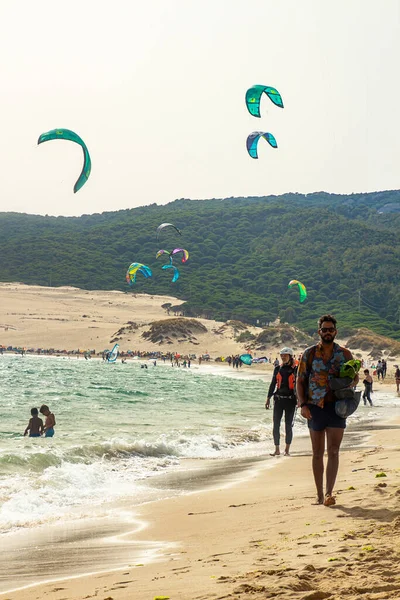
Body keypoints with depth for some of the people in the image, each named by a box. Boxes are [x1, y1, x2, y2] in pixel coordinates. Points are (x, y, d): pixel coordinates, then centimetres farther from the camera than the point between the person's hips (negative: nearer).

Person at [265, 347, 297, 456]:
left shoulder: (295, 369, -1)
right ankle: (277, 449, 6)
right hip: (278, 399, 3)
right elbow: (273, 384, 12)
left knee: (288, 425, 1)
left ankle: (287, 450, 10)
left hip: (290, 400, -3)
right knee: (276, 424, 0)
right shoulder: (278, 369, 8)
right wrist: (268, 398, 9)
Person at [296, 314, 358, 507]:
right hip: (315, 407, 0)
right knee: (318, 453, 6)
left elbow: (355, 376, 16)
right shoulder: (309, 353, 4)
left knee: (333, 451, -9)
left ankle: (329, 493, -12)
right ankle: (319, 495, 15)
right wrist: (302, 404, -8)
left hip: (337, 407, 0)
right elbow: (300, 381, 4)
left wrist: (352, 383, -9)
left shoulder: (344, 354, 6)